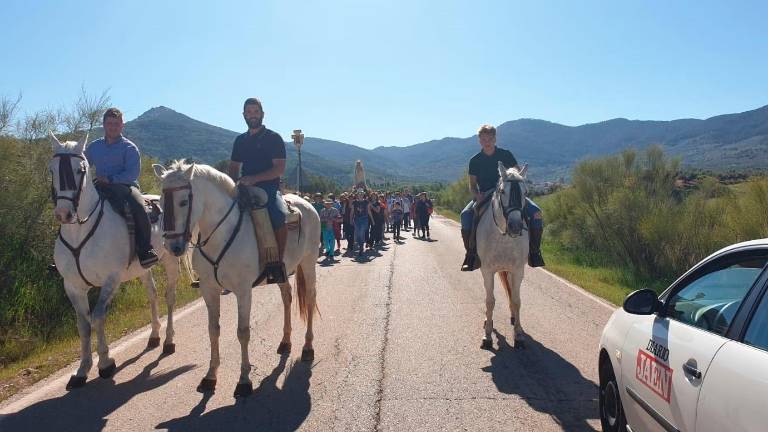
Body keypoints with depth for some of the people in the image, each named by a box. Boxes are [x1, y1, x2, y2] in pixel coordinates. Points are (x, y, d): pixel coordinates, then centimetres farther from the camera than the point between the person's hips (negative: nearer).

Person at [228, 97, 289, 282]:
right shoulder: (240, 140, 18)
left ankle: (279, 262, -26)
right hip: (245, 190, 6)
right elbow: (233, 167, 23)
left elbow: (280, 168, -7)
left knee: (280, 215, -35)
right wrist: (234, 184, 1)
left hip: (269, 188, -6)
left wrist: (254, 178, -18)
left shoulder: (274, 138, 2)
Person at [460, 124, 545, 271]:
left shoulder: (506, 155, 3)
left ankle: (534, 251, -7)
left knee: (536, 213, -21)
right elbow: (472, 185, 6)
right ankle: (471, 253, -17)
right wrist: (477, 196, -16)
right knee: (466, 215, -29)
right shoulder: (475, 161, 3)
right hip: (484, 196, 0)